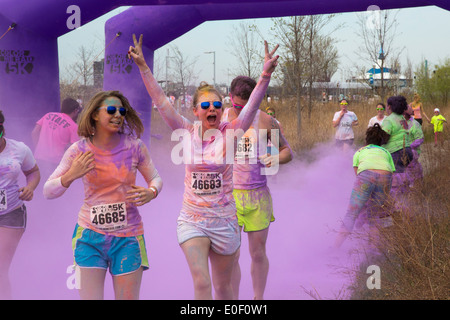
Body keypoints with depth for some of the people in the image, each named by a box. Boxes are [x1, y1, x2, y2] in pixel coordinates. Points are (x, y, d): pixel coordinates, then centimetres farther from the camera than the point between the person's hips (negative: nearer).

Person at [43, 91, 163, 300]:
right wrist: (70, 176, -22)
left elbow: (156, 178, 9)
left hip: (127, 238, 1)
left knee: (128, 298, 4)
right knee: (89, 297, -3)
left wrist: (151, 192, -15)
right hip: (90, 236, -1)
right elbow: (48, 192, -2)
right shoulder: (79, 150, -5)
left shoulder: (134, 146, -4)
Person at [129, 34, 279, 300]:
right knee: (202, 283, -13)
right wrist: (143, 67, -13)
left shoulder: (230, 133, -6)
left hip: (224, 221, 0)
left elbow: (253, 105, -19)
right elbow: (161, 101, -6)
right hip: (192, 220, 0)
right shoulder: (188, 132, -2)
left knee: (223, 285, 13)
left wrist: (266, 75, -34)